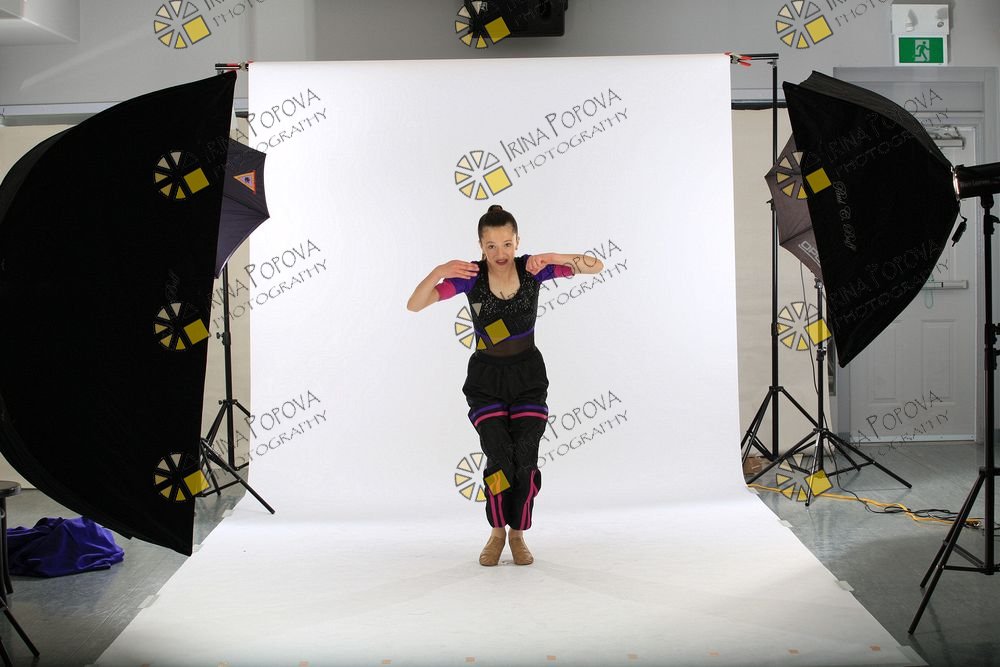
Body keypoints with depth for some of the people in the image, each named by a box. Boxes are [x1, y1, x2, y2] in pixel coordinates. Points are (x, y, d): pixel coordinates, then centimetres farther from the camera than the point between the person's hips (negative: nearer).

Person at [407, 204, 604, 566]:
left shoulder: (532, 268, -10)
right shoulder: (471, 276, -13)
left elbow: (596, 267, -13)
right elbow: (414, 305, -18)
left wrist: (556, 258, -29)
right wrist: (437, 273, -35)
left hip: (528, 374, 1)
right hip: (486, 377, -1)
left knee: (525, 457, -10)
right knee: (499, 456, -15)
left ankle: (518, 534, 11)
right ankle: (497, 532, 8)